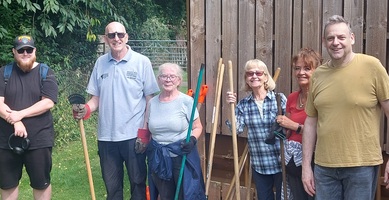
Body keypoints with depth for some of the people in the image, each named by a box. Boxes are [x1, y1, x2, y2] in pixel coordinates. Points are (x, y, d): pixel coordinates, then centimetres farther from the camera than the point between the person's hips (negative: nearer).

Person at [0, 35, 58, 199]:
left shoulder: (45, 72, -1)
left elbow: (48, 102, -12)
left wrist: (21, 114, -20)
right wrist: (15, 121, -21)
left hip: (38, 140, -2)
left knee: (41, 183, 9)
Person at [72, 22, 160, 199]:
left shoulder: (142, 62, -5)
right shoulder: (100, 63, 5)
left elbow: (150, 99, -4)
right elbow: (96, 98, 11)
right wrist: (85, 110, -11)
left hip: (134, 135, -3)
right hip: (106, 136, 3)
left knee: (138, 182, 9)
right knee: (112, 185, 16)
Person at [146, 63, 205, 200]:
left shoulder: (186, 101, -8)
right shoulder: (152, 103, 6)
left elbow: (197, 127, -3)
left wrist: (192, 140, -20)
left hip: (182, 156, -4)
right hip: (158, 158, 4)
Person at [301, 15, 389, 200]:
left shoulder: (371, 66, -9)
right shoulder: (317, 75, 3)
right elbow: (311, 121, 7)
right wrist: (306, 165, 6)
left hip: (362, 165, -3)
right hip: (324, 166, 4)